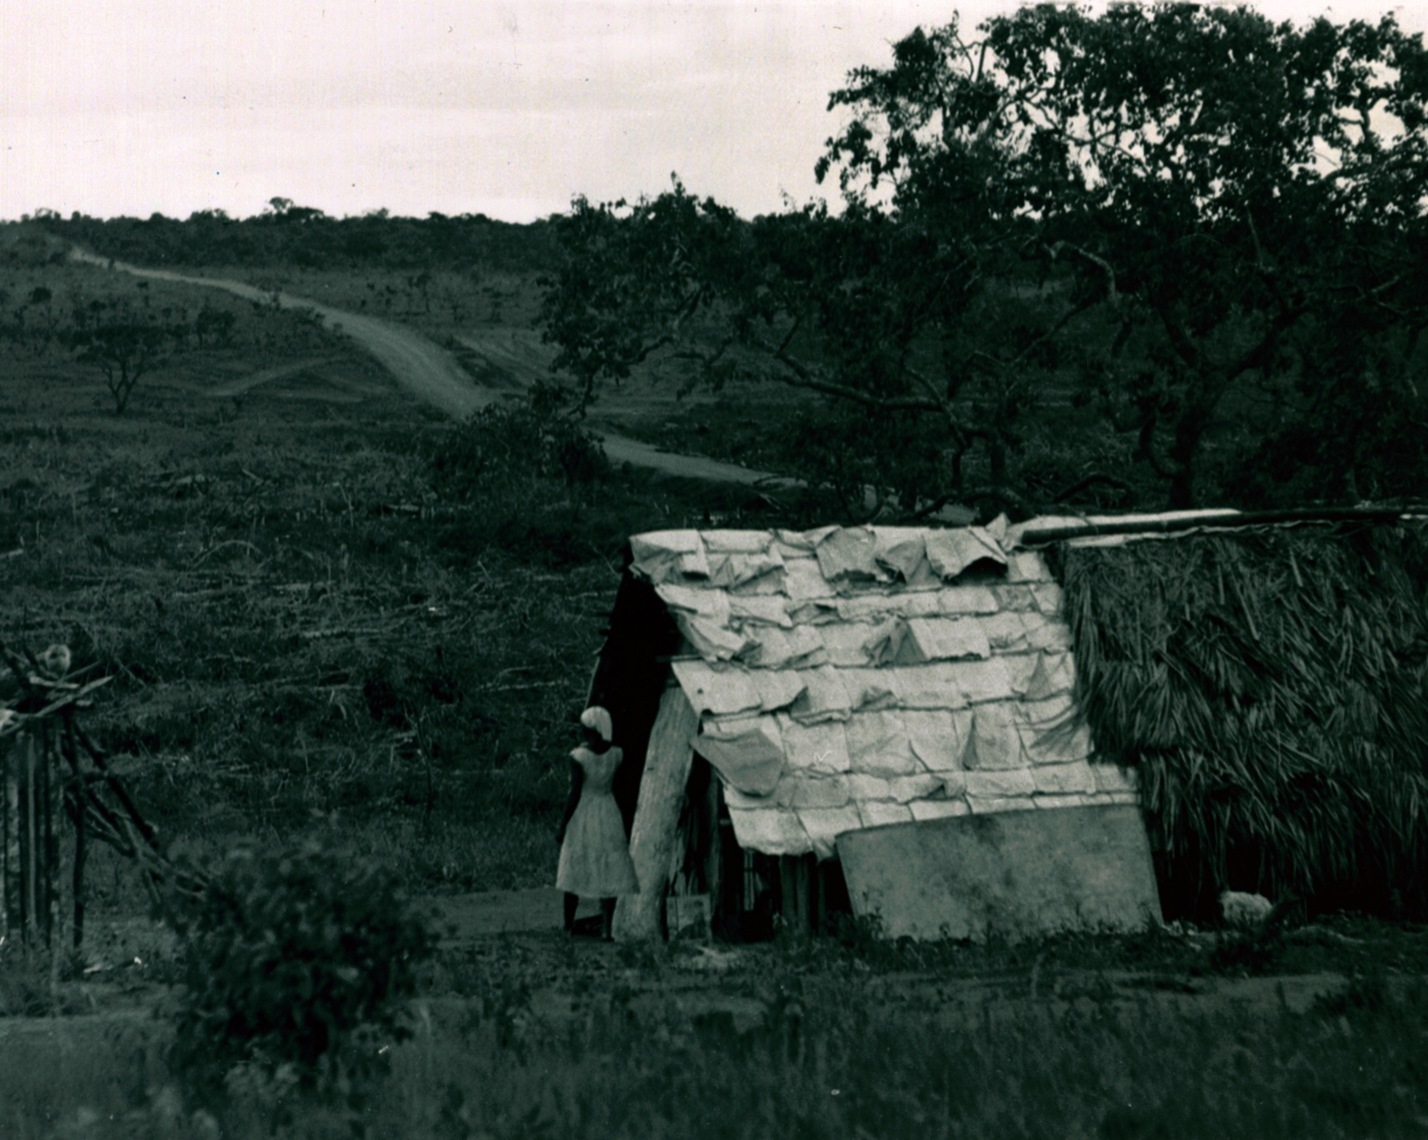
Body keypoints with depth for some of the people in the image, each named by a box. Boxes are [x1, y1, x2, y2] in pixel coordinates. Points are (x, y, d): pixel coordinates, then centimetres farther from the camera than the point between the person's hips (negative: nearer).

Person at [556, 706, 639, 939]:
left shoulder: (578, 756, -15)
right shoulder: (616, 755, -5)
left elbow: (575, 794, -15)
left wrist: (563, 825, -7)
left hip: (583, 816, -2)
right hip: (609, 817, 2)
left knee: (574, 872, 12)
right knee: (608, 873, 6)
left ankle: (569, 925, 21)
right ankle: (607, 928, 0)